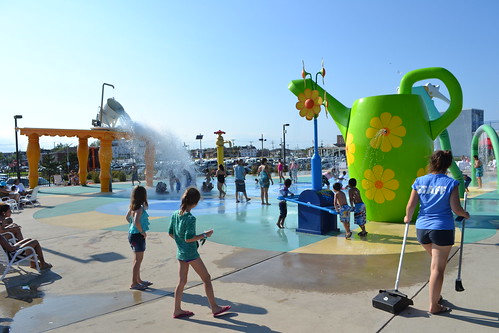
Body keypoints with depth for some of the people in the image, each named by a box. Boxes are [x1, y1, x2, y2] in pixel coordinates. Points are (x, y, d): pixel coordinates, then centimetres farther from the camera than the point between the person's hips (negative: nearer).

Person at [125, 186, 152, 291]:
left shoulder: (132, 207, 5)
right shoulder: (139, 209, -22)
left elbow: (127, 217, 19)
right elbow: (136, 222, -35)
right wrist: (142, 232, -21)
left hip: (132, 233, 9)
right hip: (137, 235, -9)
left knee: (138, 258, 19)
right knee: (138, 259, 1)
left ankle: (138, 280, 31)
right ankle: (134, 283, 11)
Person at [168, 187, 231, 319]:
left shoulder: (175, 214, 2)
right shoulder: (190, 218, -22)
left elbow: (170, 233, 9)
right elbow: (188, 238, -23)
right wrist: (204, 235, -14)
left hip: (180, 253, 8)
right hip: (191, 254, -8)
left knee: (182, 282, 16)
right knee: (206, 278, 5)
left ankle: (177, 310, 24)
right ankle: (215, 308, 15)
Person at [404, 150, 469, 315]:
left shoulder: (419, 181, 0)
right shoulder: (451, 183, -7)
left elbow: (410, 206, -2)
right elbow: (456, 208, -10)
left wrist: (408, 218, 16)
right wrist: (465, 214, 12)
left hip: (422, 228, 4)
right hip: (442, 229, -4)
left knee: (436, 262, 27)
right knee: (438, 268, 3)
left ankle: (436, 296, 35)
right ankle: (433, 306, 12)